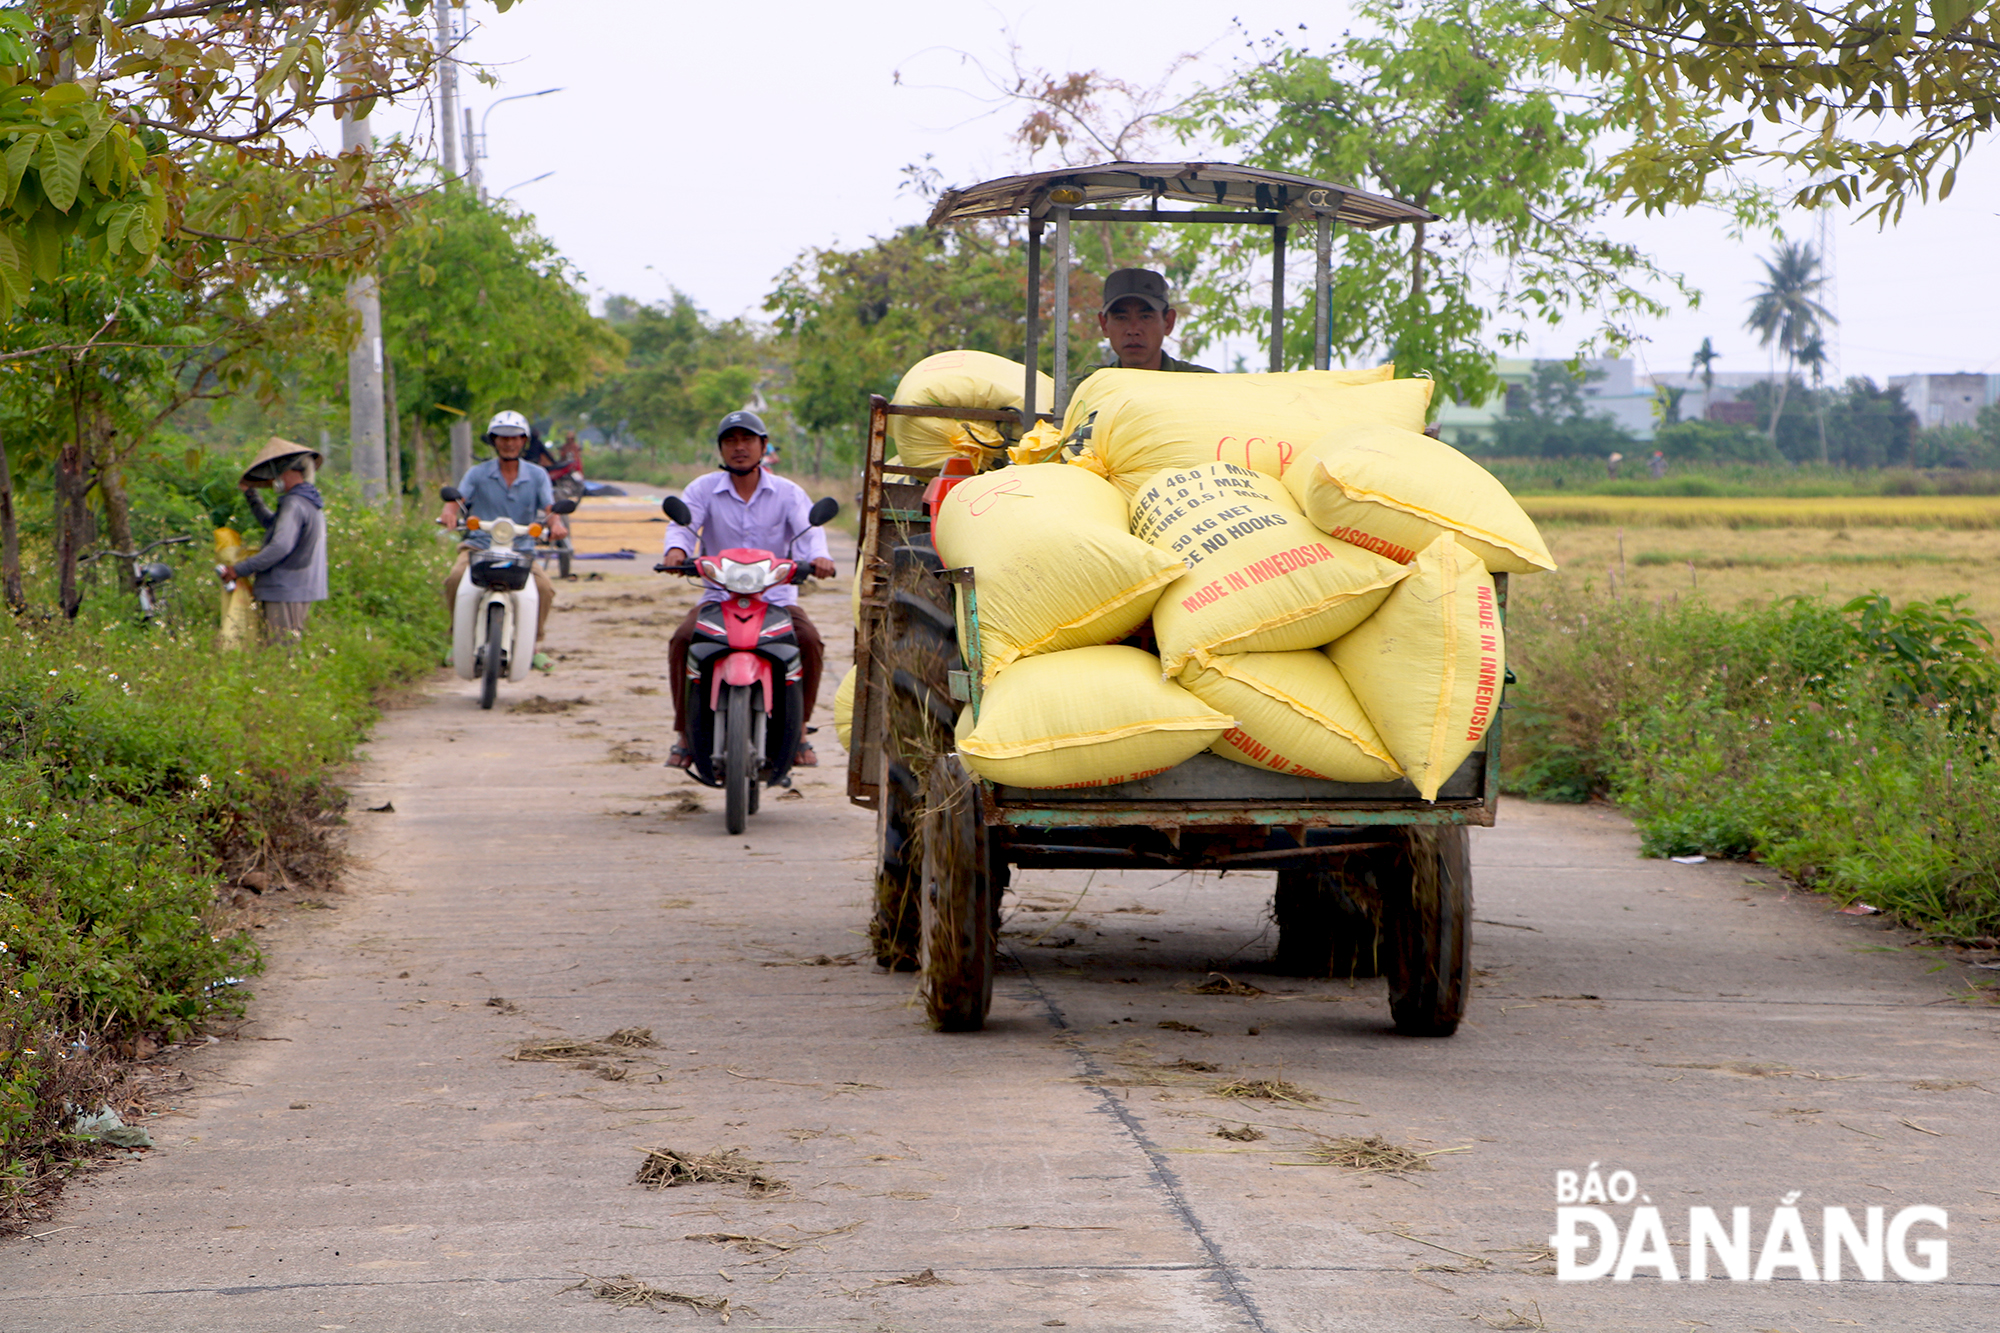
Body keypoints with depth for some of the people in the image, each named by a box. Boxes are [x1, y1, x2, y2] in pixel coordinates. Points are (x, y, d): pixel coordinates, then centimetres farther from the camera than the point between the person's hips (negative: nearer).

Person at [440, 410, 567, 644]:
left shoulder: (537, 475, 8)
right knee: (456, 579, -30)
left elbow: (550, 508, -2)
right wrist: (449, 512, -32)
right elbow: (458, 499, -7)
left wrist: (556, 523, -27)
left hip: (522, 550, 0)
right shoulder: (477, 473, 6)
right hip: (479, 546, 0)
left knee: (544, 588, -25)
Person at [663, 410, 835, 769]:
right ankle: (685, 734, -12)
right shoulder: (703, 489, 5)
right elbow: (684, 522, -11)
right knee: (682, 640, -26)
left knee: (809, 641, -28)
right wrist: (676, 549, -35)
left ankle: (799, 730, -7)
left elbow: (807, 528, -11)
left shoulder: (787, 492, 5)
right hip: (718, 594, 0)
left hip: (777, 595, 0)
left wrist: (818, 556, -35)